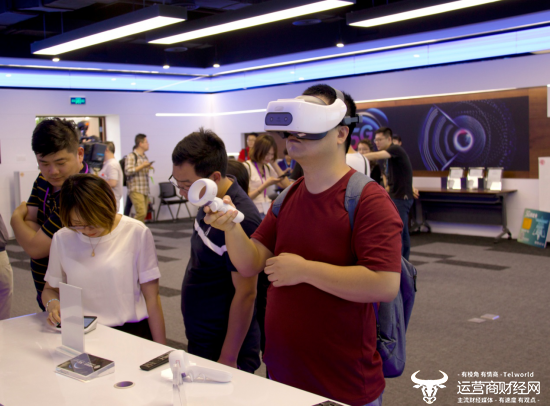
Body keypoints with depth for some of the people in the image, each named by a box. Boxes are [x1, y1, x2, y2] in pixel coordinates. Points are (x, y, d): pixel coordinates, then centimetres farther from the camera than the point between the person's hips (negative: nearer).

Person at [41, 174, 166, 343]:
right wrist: (52, 304, -3)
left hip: (131, 333, -2)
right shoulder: (62, 239, 5)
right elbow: (50, 289, 21)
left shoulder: (136, 232, -3)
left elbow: (151, 298, -1)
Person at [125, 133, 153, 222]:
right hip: (136, 190, -8)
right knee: (141, 213, -18)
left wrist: (148, 168, 9)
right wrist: (142, 166, -17)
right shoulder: (131, 156, -7)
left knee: (144, 213, 6)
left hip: (145, 190, 8)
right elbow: (128, 171, -18)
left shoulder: (145, 157, 17)